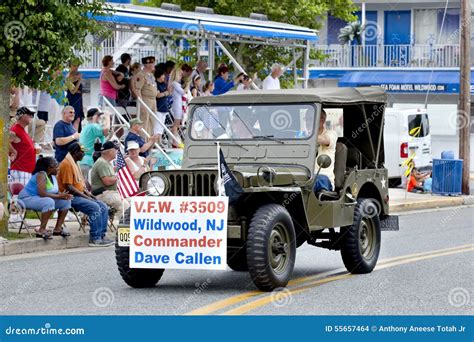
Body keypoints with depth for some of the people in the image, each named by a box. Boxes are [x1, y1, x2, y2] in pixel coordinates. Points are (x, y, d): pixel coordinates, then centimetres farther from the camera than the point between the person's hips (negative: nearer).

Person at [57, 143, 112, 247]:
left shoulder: (74, 164, 18)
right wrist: (85, 196, -17)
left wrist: (88, 193, 6)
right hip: (71, 197, -10)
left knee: (103, 207, -4)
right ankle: (95, 238, -23)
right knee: (95, 207, -27)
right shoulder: (67, 164, -14)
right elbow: (69, 187, -20)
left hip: (80, 195, 10)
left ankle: (101, 235, -6)